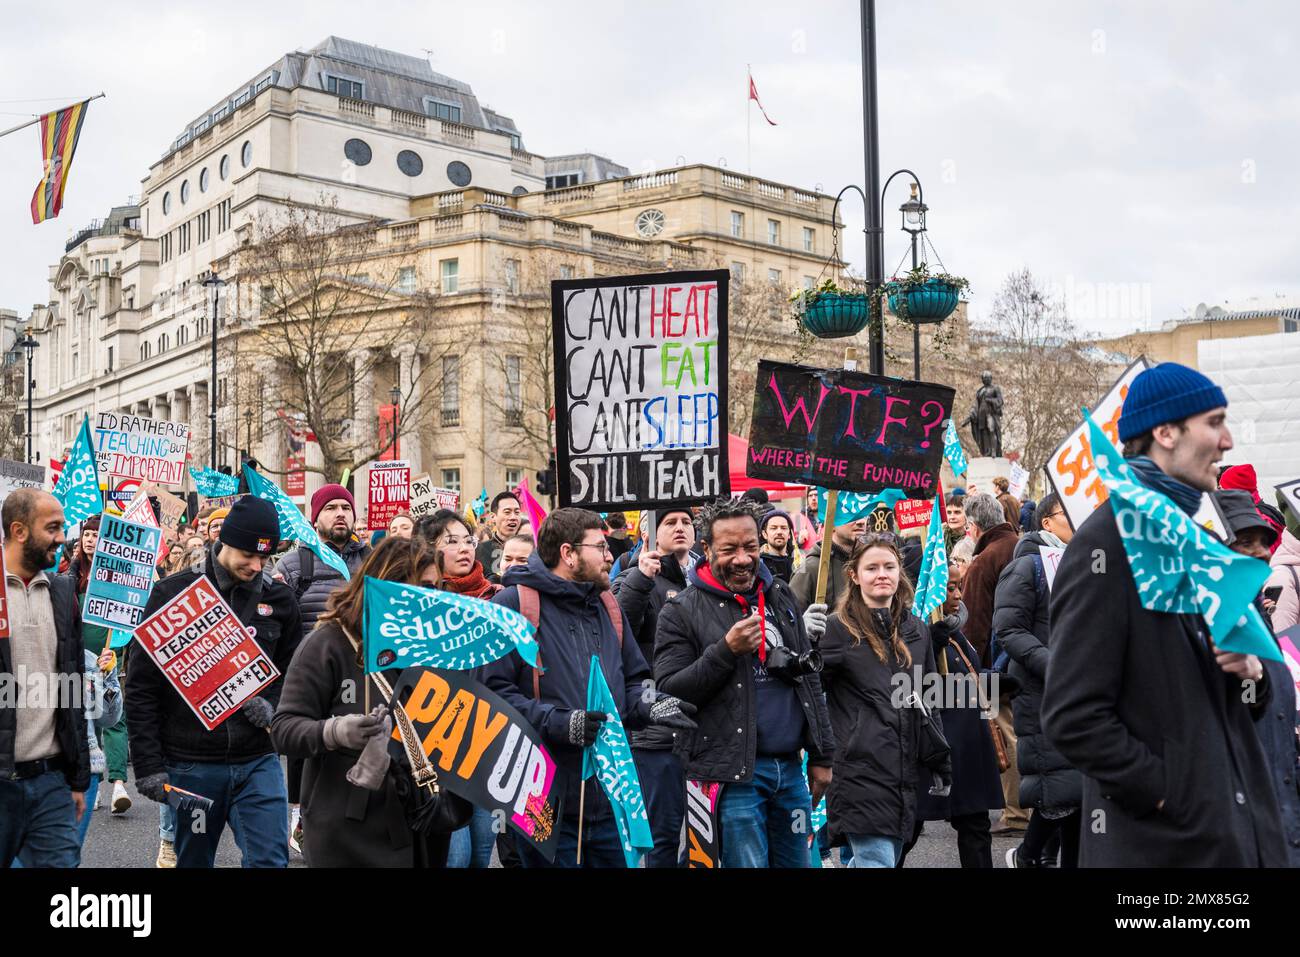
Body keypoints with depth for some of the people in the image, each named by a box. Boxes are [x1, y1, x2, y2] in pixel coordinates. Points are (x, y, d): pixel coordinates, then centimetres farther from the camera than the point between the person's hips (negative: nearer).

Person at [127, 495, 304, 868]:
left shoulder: (279, 599, 4)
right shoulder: (172, 593, -4)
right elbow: (141, 688, -3)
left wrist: (272, 705, -6)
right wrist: (148, 766, -7)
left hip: (258, 761, 1)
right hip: (191, 764, -1)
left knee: (270, 859, -6)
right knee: (193, 860, 12)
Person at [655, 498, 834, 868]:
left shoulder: (782, 596, 11)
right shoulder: (682, 612, -6)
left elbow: (809, 676, 15)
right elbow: (668, 692, -11)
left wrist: (822, 755, 12)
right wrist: (726, 650, -21)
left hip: (791, 769, 5)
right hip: (733, 774, -5)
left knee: (796, 862, 14)